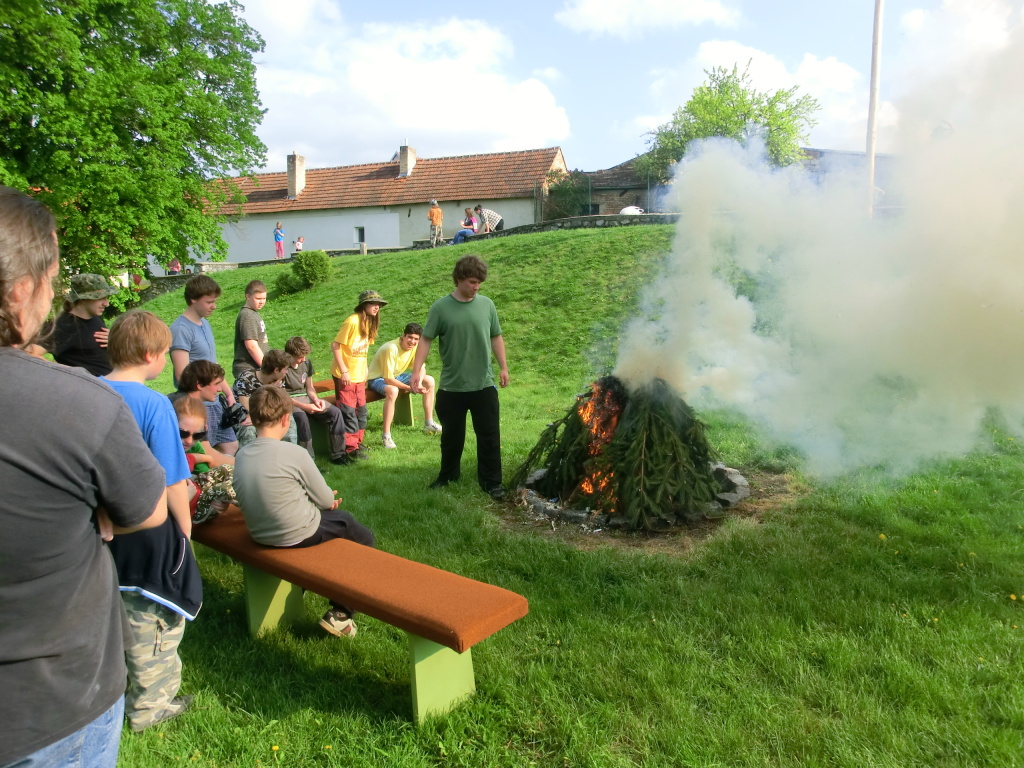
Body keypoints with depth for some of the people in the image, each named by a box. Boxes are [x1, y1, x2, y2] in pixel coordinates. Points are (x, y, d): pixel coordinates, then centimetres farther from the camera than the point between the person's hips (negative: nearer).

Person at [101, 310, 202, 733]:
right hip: (146, 534, -6)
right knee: (153, 621, 12)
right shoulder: (154, 405, -23)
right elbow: (170, 483, -19)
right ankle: (149, 706, 28)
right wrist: (185, 526, -4)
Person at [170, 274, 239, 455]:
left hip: (215, 402, 9)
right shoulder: (181, 329, -16)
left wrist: (228, 393, 17)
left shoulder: (205, 324, 12)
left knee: (231, 446, 13)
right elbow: (183, 375, -19)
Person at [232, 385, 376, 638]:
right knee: (364, 538, 13)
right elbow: (326, 499, -12)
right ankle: (340, 613, 11)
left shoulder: (241, 455, -4)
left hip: (259, 535, 7)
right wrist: (329, 500, 13)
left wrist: (322, 500, 11)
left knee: (341, 517, 29)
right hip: (297, 536, -7)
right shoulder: (293, 453, -23)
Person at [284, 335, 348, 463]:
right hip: (288, 401, -6)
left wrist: (316, 399, -8)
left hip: (305, 397, 6)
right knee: (301, 417, -38)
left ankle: (338, 454, -7)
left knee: (335, 412, -14)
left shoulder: (306, 362, 5)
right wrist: (304, 406, -25)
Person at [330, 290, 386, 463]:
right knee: (348, 412, -2)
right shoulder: (352, 322, -19)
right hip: (345, 375, -8)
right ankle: (350, 449, 6)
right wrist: (344, 370, -20)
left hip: (359, 375, 8)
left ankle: (357, 442, 28)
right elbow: (335, 345, -18)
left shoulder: (369, 323, 7)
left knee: (361, 411, 14)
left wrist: (364, 370, 11)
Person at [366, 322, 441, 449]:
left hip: (397, 375, 8)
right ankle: (386, 436, -35)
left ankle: (429, 424, 9)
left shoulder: (415, 347, -11)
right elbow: (388, 379, -33)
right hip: (377, 379, -8)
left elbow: (421, 368, -3)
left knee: (429, 381, 0)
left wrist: (418, 383, -24)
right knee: (392, 390, -42)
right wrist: (410, 388, -32)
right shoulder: (391, 349, -33)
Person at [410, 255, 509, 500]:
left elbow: (496, 337, 11)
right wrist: (417, 372, -12)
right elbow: (426, 340, -5)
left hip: (484, 385, 1)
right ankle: (448, 475, 35)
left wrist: (503, 366, 7)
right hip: (451, 386, -1)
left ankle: (492, 482, 18)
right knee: (452, 435, 15)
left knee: (489, 436, 5)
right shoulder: (441, 307, -6)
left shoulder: (486, 304, 1)